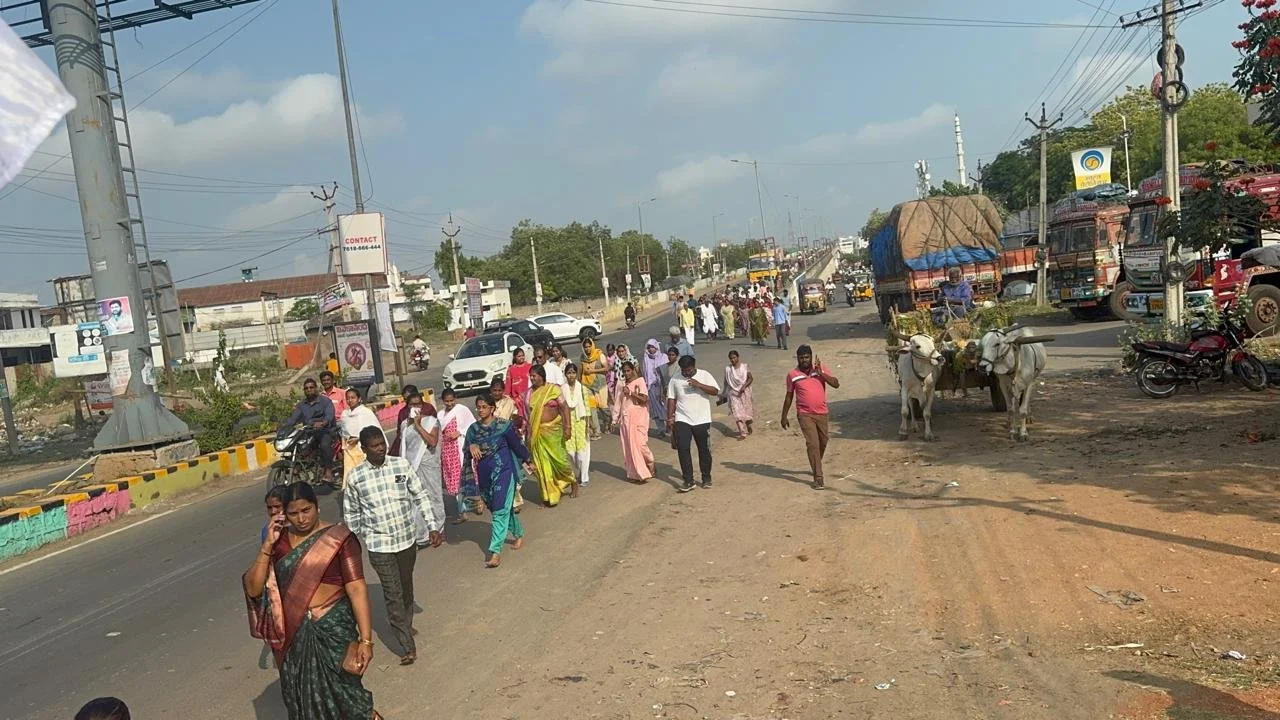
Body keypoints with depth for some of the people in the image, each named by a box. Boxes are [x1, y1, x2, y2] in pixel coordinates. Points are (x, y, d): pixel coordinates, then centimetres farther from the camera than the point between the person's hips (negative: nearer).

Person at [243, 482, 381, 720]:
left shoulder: (338, 539, -9)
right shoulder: (278, 542, 3)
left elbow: (356, 589, -13)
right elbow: (253, 588, -3)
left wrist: (366, 639, -19)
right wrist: (267, 545, -13)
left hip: (333, 631, -4)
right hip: (293, 636, 4)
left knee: (341, 694, 0)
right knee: (301, 699, 15)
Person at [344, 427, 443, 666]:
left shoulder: (402, 465, -6)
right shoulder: (356, 477, -9)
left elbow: (420, 496, 0)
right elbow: (351, 513, 4)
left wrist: (433, 526, -5)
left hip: (407, 539, 2)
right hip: (379, 544, -2)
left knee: (406, 588, 19)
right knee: (393, 594, -1)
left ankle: (406, 625, 44)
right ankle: (408, 645, 6)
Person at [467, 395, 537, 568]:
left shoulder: (504, 425, -9)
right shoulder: (473, 429, 3)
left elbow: (517, 445, 2)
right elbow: (467, 451, 0)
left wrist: (527, 461, 14)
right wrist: (471, 446, -22)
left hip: (503, 471, -5)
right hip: (484, 473, 5)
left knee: (500, 510, -10)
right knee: (500, 508, 16)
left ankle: (496, 551, -12)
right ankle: (519, 534, 39)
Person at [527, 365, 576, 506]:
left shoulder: (554, 389, -4)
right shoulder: (530, 393, 6)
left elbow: (564, 408, -6)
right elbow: (527, 414, 9)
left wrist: (567, 427, -13)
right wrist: (528, 434, 7)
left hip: (553, 431, -3)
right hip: (537, 434, 3)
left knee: (559, 459, 1)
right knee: (543, 464, 4)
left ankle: (572, 482, 30)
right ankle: (550, 495, 15)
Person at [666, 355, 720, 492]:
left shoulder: (704, 375, -2)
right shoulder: (675, 379, 3)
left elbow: (715, 391, -11)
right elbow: (671, 399, 6)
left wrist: (698, 385, -22)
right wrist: (670, 418, 2)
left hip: (702, 420, -1)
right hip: (682, 420, 1)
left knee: (704, 450, 8)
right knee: (682, 449, -9)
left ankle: (706, 478, 25)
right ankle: (688, 481, -2)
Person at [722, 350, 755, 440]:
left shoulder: (744, 366, -4)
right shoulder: (728, 369, -1)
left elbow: (750, 378, -7)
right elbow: (726, 382, 8)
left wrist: (744, 386, -22)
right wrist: (725, 394, 10)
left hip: (744, 392, 0)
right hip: (733, 393, 0)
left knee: (747, 410, 10)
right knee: (737, 413, -9)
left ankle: (748, 426, 41)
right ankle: (743, 433, -8)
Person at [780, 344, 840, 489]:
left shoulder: (820, 369, 2)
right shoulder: (792, 375, -1)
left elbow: (836, 384, -7)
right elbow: (789, 397, 7)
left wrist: (820, 373, -16)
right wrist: (784, 416, 8)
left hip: (822, 413, 3)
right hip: (805, 415, -3)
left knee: (822, 442, 16)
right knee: (812, 443, -14)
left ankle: (816, 467, 41)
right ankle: (818, 477, -13)